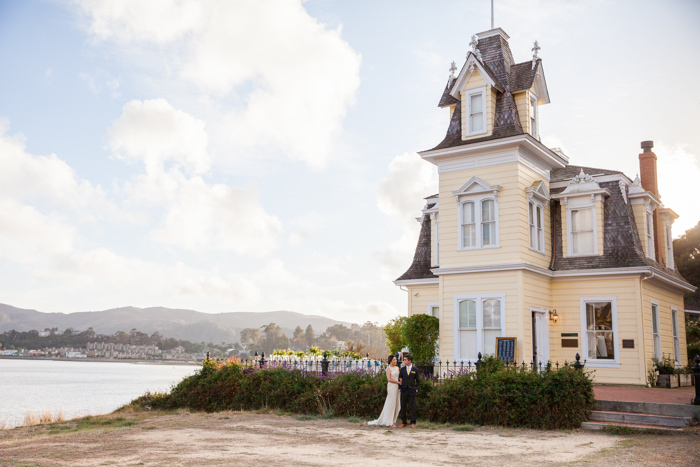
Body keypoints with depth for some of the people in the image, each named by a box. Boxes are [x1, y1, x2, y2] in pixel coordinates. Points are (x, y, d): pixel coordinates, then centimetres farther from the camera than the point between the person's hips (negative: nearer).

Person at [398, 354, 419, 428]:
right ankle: (403, 422, 11)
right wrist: (399, 388, 2)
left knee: (413, 406, -1)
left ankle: (413, 423, 6)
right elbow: (400, 379, 9)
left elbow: (418, 380, 7)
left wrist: (416, 389, 1)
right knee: (403, 406, 2)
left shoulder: (415, 369, 1)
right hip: (404, 390, 2)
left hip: (412, 390, -2)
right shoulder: (402, 369, 6)